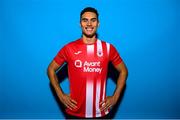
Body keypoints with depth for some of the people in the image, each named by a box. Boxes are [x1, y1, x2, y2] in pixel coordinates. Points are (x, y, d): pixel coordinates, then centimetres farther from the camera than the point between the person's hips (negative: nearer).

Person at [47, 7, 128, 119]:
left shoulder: (108, 48, -3)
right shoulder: (69, 48, -5)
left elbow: (123, 71, 7)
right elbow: (51, 69, 5)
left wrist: (115, 97, -1)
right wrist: (61, 95, -3)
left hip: (100, 112, 1)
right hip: (75, 112, 0)